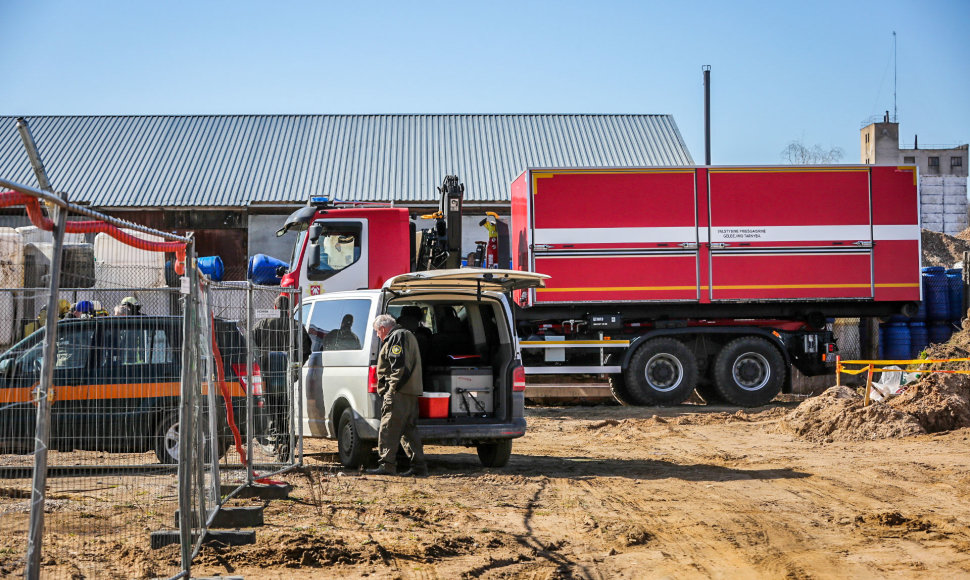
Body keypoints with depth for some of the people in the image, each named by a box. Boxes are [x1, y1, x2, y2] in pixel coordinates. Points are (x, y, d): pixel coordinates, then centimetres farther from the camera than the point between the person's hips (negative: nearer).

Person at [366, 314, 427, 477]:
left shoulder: (397, 337, -8)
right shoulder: (407, 335, 25)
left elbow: (399, 366, -20)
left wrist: (392, 389, -18)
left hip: (398, 394, -11)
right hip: (412, 392, 11)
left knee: (388, 429, -9)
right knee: (409, 429, 12)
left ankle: (387, 466, -11)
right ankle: (419, 466, 10)